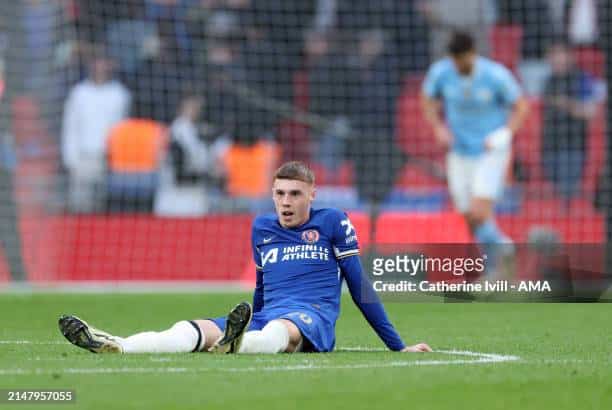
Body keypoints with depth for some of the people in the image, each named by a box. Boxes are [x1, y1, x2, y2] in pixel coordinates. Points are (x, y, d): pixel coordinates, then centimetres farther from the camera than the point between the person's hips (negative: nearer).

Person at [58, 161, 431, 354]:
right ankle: (112, 346, -49)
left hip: (312, 316, -4)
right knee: (197, 330, -24)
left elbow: (359, 284, 8)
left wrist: (398, 346, 8)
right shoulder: (262, 228, 21)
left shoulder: (333, 222, 7)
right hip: (265, 317, 4)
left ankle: (240, 343, -79)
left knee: (280, 328, -42)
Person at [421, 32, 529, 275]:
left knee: (479, 213, -19)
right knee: (470, 218, 5)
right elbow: (428, 99, 11)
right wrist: (438, 127, -4)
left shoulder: (496, 75, -17)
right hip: (460, 153, 4)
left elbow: (520, 106, -3)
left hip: (491, 152, -4)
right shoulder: (440, 72, -9)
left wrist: (506, 134, -18)